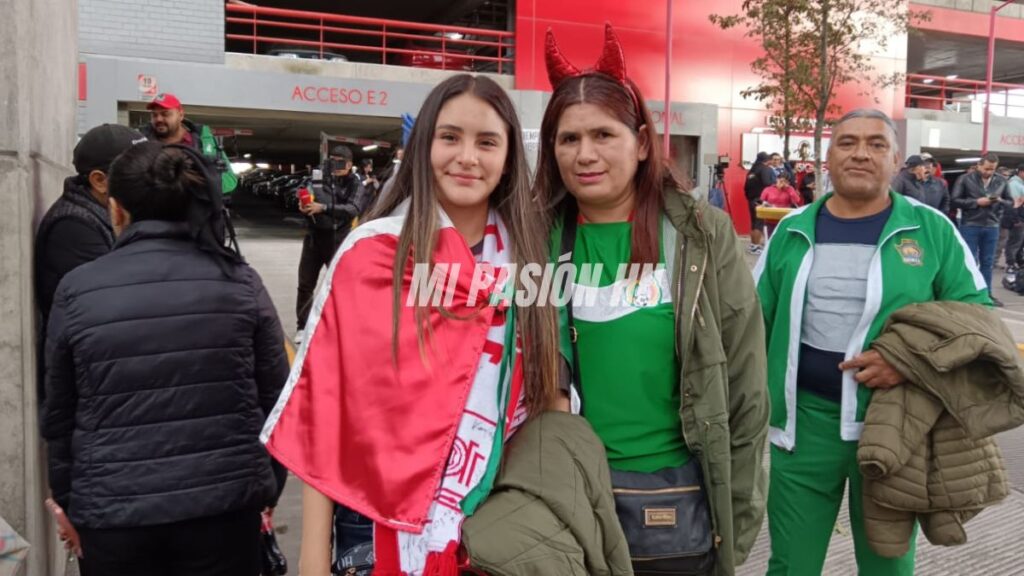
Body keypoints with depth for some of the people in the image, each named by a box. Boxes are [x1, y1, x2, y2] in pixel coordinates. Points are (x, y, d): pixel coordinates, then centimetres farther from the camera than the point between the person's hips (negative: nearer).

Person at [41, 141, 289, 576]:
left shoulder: (77, 290, -4)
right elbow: (274, 396, -1)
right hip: (225, 505, 0)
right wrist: (266, 489, 11)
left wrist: (68, 499, 19)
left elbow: (60, 415, 5)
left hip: (113, 513, 0)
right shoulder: (240, 281, -5)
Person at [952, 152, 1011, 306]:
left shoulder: (1001, 181, 5)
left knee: (988, 262, 10)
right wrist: (976, 202, -17)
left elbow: (1010, 202, 11)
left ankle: (987, 294, 18)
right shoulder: (965, 179, -5)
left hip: (992, 227, 4)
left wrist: (1000, 201, -12)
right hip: (970, 226, -4)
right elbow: (955, 200, -7)